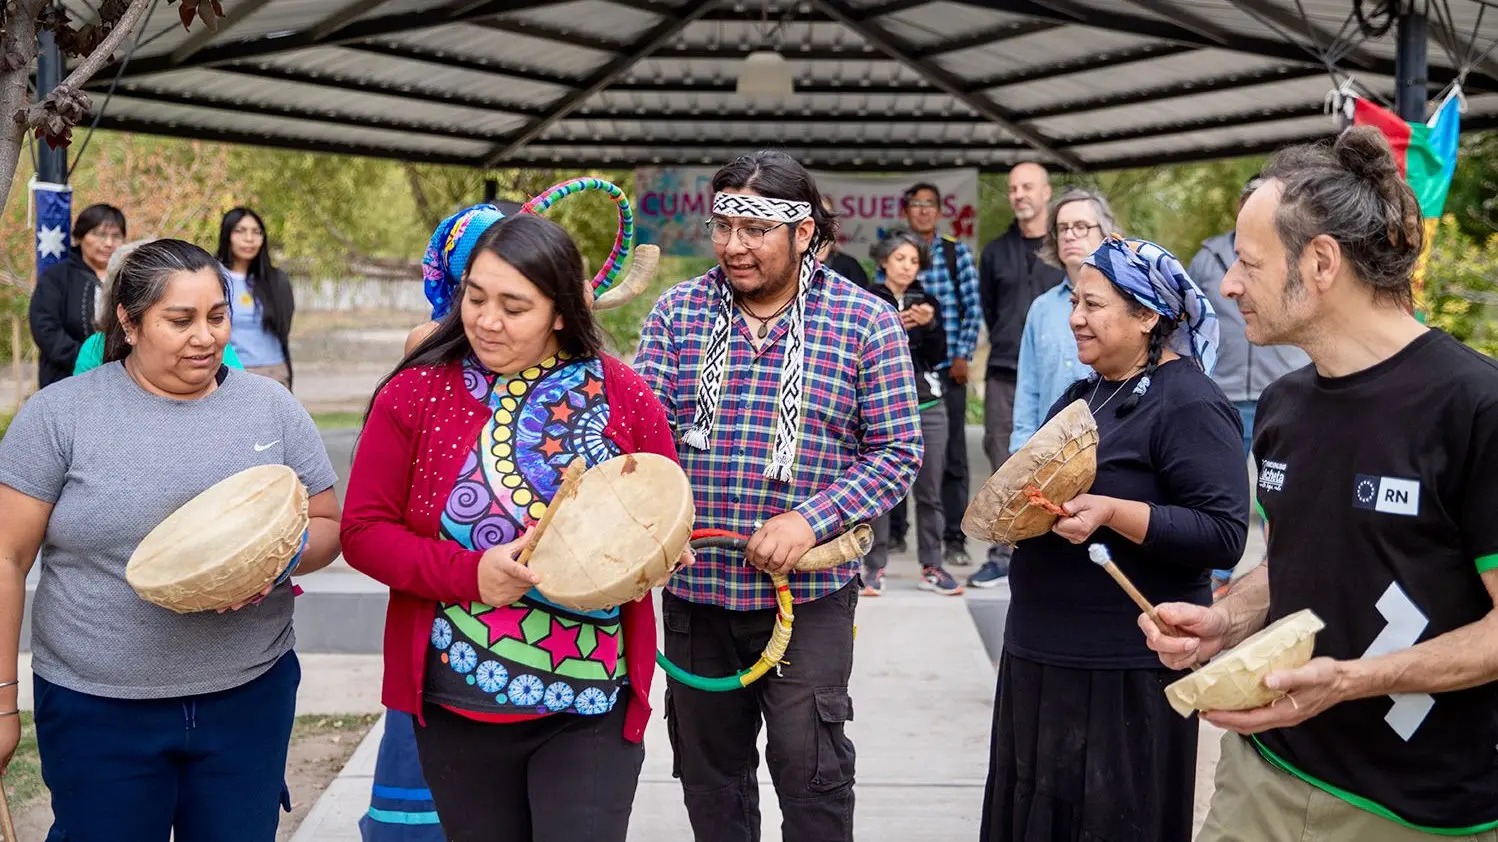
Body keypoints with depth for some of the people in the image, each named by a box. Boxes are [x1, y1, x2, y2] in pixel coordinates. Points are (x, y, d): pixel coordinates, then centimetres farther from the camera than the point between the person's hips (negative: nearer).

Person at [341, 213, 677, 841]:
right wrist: (470, 574, -17)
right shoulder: (415, 394, -4)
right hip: (457, 704, 1)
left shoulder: (622, 395, -3)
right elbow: (364, 530, -3)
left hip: (591, 707, -1)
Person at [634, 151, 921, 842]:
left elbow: (896, 453, -5)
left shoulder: (866, 323, -5)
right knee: (708, 770, 17)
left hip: (808, 591, -3)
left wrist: (811, 520, -18)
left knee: (811, 770, 4)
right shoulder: (677, 312, 2)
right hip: (695, 586, 3)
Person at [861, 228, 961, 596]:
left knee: (929, 491, 2)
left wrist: (929, 326, -11)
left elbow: (937, 356, 6)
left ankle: (931, 567, 8)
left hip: (926, 406, 3)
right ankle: (874, 567, 1)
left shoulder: (926, 302, 14)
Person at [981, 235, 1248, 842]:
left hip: (1125, 671, -9)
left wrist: (1111, 513, -29)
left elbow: (1224, 534, -21)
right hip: (1044, 652, 9)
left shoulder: (1190, 404, -14)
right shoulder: (1088, 393, 14)